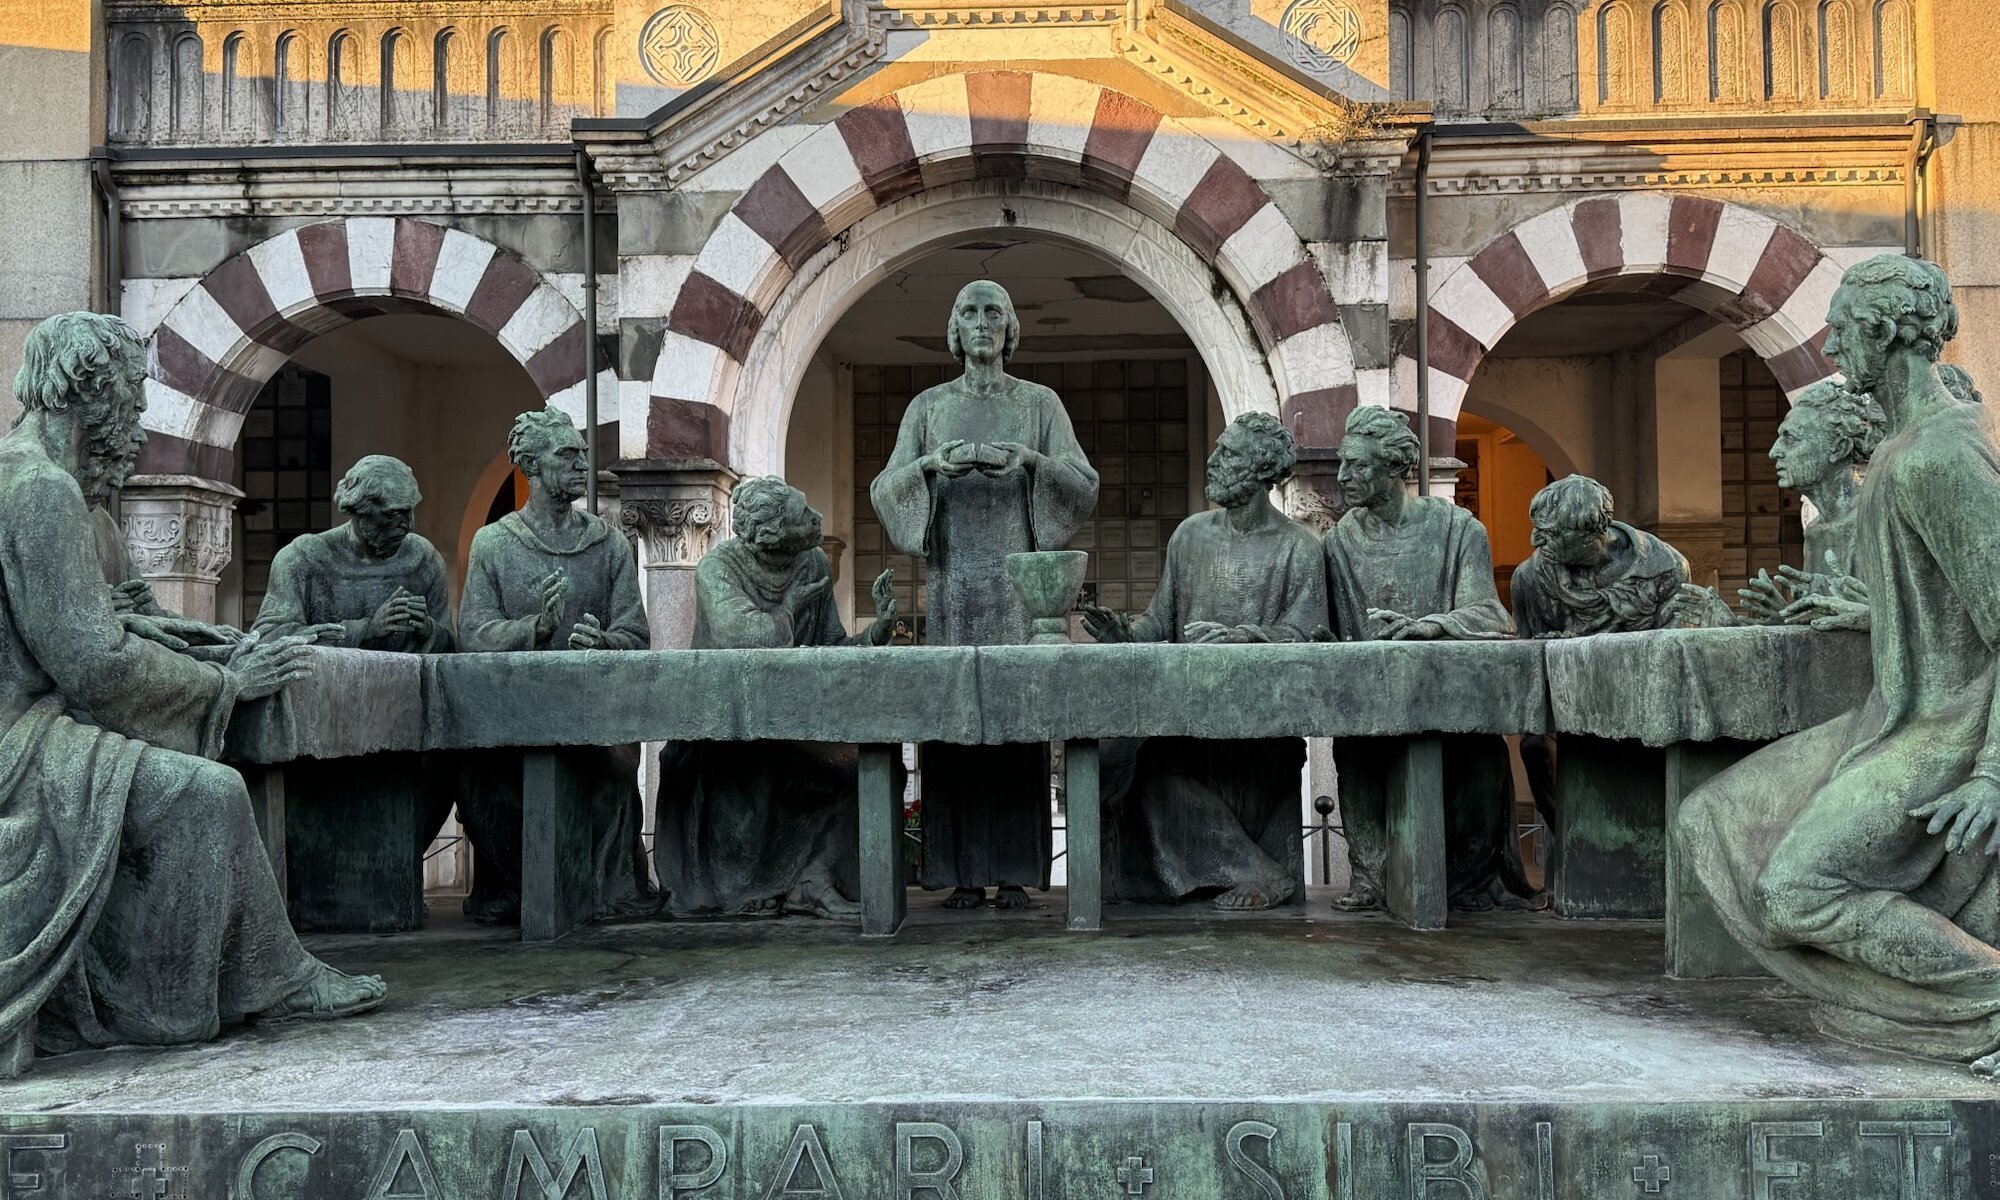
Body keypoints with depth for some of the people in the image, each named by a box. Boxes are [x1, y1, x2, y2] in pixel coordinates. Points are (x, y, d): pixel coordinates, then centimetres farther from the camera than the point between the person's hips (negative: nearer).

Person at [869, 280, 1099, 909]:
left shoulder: (1040, 403, 11)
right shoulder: (928, 406, 14)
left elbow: (1084, 483, 1)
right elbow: (884, 489, 5)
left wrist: (1032, 460, -17)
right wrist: (929, 463, -14)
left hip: (1018, 579, -1)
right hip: (951, 579, 1)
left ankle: (1015, 870, 0)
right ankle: (963, 872, 0)